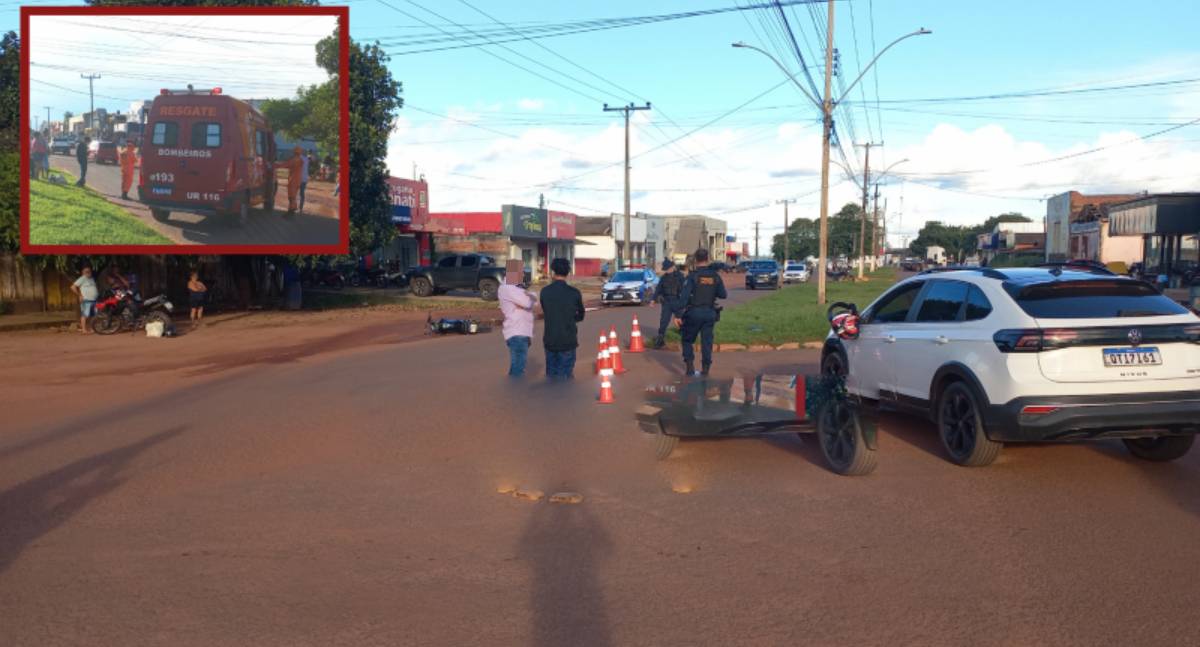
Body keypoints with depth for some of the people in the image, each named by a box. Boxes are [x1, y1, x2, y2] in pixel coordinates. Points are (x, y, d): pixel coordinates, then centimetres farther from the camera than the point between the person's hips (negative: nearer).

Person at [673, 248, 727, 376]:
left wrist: (678, 314, -15)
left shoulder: (693, 276, -11)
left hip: (694, 313, -3)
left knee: (687, 340, 12)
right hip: (710, 313, 3)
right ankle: (705, 369, 7)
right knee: (707, 342, 8)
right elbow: (723, 295, 5)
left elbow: (684, 296, -17)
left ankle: (690, 367, 2)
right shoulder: (715, 276, 1)